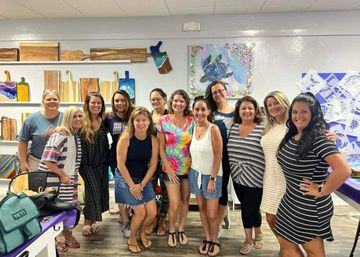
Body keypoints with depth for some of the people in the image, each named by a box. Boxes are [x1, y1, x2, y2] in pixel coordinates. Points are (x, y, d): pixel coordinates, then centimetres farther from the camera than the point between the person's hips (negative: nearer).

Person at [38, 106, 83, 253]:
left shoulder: (77, 135, 5)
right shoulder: (60, 135, -21)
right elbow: (47, 160, -25)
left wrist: (73, 176, 12)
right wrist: (62, 175, -19)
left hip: (70, 178, 8)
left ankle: (67, 235, 33)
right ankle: (53, 240, 23)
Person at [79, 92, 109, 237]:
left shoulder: (104, 121, 4)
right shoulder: (82, 121, -7)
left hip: (101, 163, 4)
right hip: (87, 163, -4)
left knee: (101, 191, 8)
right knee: (93, 190, -9)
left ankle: (93, 221, 25)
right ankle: (87, 222, 10)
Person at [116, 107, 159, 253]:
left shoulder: (153, 140, -7)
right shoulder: (125, 138, -17)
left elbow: (153, 165, -4)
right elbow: (121, 164, -16)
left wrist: (141, 185, -10)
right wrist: (132, 186, -15)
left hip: (144, 179, 4)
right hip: (125, 179, -4)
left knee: (152, 212, 1)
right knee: (141, 212, -6)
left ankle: (141, 232, 34)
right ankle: (132, 238, 25)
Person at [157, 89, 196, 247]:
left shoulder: (192, 121, -2)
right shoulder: (164, 121, -7)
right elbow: (161, 148, -4)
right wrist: (168, 169, -9)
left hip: (188, 168, 2)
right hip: (171, 169, -2)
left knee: (185, 200, 13)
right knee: (174, 204, -3)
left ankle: (181, 230, 34)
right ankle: (171, 231, 24)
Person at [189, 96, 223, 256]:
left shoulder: (213, 129, -15)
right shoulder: (193, 128, 1)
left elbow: (218, 157, -15)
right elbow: (193, 153, 8)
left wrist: (212, 179, -15)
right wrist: (193, 170, 3)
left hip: (211, 175, -5)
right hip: (196, 173, 5)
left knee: (212, 214, 2)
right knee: (201, 208, 15)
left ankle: (215, 241, 26)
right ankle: (207, 239, 33)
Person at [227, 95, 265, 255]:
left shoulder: (263, 129, -12)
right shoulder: (233, 127, 3)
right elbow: (229, 151, 13)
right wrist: (234, 170, 11)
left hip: (255, 178, -4)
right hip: (238, 177, 5)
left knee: (251, 209, 7)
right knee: (244, 208, 16)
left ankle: (258, 233, 37)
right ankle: (248, 238, 34)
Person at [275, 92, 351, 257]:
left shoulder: (319, 138, -23)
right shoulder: (291, 136, 2)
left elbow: (344, 170, -33)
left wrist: (322, 191, -22)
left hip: (310, 207, -7)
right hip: (290, 201, 8)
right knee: (286, 243, 20)